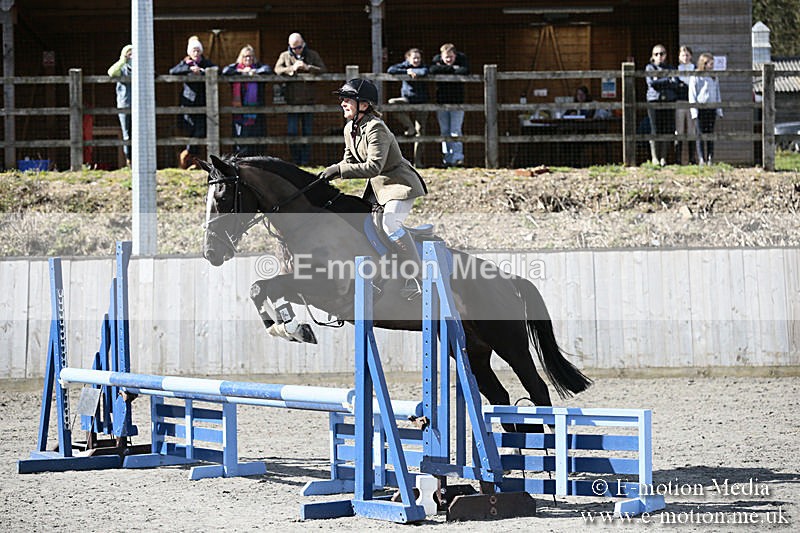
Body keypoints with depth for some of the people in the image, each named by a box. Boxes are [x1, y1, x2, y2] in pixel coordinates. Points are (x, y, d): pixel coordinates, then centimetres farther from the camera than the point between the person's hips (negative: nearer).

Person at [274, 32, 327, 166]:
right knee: (292, 132, -2)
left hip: (308, 100, 0)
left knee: (307, 132, 3)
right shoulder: (285, 56, 7)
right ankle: (295, 160, 6)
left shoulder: (312, 55, 8)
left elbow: (322, 69, -3)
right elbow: (277, 69, -9)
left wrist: (307, 67, -16)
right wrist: (292, 68, -21)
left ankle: (305, 161, 8)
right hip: (292, 101, 0)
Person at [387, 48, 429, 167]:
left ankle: (417, 160, 3)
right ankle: (410, 128, -14)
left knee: (420, 131, -4)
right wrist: (407, 72, -17)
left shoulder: (423, 67, 2)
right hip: (407, 100, 1)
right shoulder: (404, 66, 4)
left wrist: (412, 71, -12)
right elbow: (390, 70, -13)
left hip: (421, 103, -1)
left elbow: (424, 72, -23)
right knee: (392, 103, -30)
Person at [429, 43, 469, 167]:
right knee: (444, 131, 5)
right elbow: (432, 70, -22)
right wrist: (452, 68, -21)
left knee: (455, 131, -9)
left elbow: (466, 70, -24)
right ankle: (447, 159, 10)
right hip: (441, 103, 2)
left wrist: (443, 69, -16)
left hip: (457, 102, -2)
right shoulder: (437, 59, -1)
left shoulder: (461, 58, -4)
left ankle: (458, 157, -10)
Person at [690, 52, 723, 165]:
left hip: (711, 109, 5)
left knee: (710, 135, 4)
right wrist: (694, 111, -10)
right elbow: (692, 96, -4)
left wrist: (719, 110, 12)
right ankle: (701, 159, -5)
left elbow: (717, 96, 19)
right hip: (700, 108, -5)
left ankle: (710, 159, 5)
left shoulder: (714, 78, 14)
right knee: (701, 135, -5)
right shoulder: (695, 78, -2)